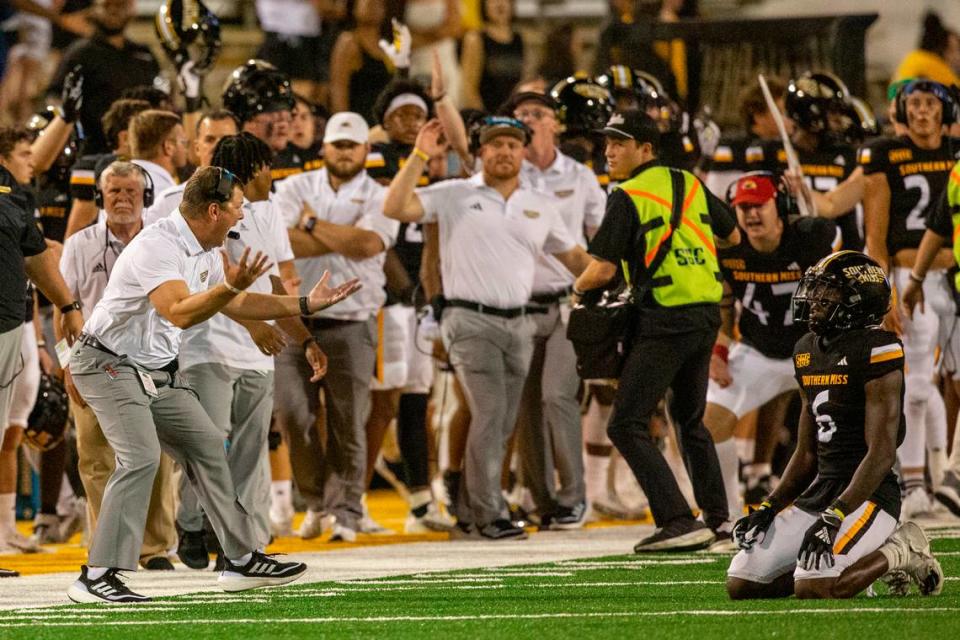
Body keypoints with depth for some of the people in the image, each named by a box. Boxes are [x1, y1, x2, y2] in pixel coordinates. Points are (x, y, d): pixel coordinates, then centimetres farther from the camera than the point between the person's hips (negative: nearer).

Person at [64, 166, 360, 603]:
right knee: (141, 457, -23)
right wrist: (230, 286, -49)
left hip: (159, 371, 10)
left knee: (208, 447, 11)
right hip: (109, 365, -10)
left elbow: (238, 304, 21)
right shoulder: (157, 246, -24)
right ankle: (97, 578, -24)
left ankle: (242, 559, 20)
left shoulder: (206, 254, 7)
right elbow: (180, 312, -37)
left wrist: (305, 304, 18)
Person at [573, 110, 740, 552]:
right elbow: (732, 236, 26)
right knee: (689, 418, 25)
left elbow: (603, 270, -13)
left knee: (627, 425, -7)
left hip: (667, 320, -8)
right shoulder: (691, 185, 12)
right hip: (708, 312, 8)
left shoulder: (629, 198, -8)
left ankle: (679, 523, -16)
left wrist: (578, 289, 9)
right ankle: (717, 516, 28)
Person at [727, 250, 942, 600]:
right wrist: (770, 506, 8)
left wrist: (835, 517, -24)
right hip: (820, 490, 8)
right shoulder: (808, 351, 13)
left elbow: (881, 453, -18)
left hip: (866, 494, -8)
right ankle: (856, 565, 13)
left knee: (814, 590, -29)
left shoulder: (876, 351, -13)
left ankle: (898, 552, -1)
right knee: (741, 585, -2)